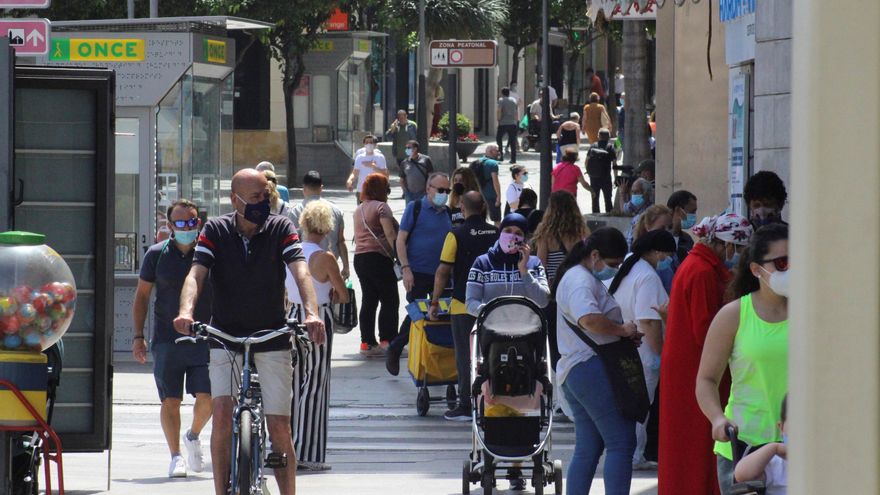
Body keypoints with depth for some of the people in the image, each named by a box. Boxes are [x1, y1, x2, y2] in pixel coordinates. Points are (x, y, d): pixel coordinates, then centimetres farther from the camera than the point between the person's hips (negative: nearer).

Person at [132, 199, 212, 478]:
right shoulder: (157, 254, 3)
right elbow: (142, 295, 11)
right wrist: (138, 336, 5)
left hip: (204, 338, 0)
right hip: (167, 339, 0)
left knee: (207, 397, -8)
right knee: (170, 400, 0)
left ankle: (193, 437, 21)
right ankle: (176, 456, 11)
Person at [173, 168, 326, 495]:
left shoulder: (281, 229, -5)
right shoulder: (215, 231, -4)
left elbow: (300, 272, -19)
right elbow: (196, 274, -16)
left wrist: (311, 313, -38)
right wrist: (186, 311, -37)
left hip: (272, 339, 0)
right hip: (226, 337, 0)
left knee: (279, 427, -3)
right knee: (222, 414, -17)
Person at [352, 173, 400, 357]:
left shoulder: (358, 209, 17)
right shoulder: (381, 207, -8)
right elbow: (390, 234, -16)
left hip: (360, 257, 8)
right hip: (379, 257, -8)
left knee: (368, 301, 8)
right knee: (390, 301, -3)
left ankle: (367, 342, 5)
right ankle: (387, 340, -9)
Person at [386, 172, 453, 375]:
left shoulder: (448, 213, 11)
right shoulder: (415, 208, -4)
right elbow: (401, 240, -6)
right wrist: (406, 268, -14)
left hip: (442, 274, 5)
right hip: (418, 273, -5)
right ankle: (394, 351, 12)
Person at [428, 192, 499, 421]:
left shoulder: (457, 235, -9)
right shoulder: (497, 234, 2)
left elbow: (443, 271, -10)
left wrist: (435, 302, -2)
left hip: (464, 306, -3)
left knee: (466, 357, 2)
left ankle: (466, 406, 2)